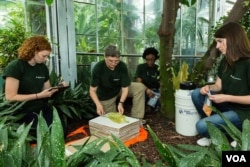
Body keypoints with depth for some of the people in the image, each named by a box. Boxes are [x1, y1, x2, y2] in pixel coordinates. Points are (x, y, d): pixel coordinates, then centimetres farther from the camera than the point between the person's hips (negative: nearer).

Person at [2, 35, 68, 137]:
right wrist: (39, 95, -21)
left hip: (42, 108, 6)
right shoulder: (15, 67, -13)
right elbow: (10, 97, -17)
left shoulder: (43, 68, 7)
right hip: (23, 112, -6)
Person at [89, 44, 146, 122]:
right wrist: (98, 104, -39)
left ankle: (136, 118, -16)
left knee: (140, 87, -21)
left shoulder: (122, 66, -25)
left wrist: (121, 103, -38)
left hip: (119, 89, 2)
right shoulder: (98, 68, -28)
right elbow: (92, 90, -23)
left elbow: (125, 88, -22)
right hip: (106, 97, -1)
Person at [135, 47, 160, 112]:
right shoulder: (140, 67, 2)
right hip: (144, 90, -1)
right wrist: (147, 89, -29)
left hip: (155, 91, 2)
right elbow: (139, 82, -8)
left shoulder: (158, 69, 6)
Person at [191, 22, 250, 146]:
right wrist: (208, 88, -15)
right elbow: (218, 85, 6)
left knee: (202, 126, -20)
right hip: (228, 104, 8)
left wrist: (226, 97, -26)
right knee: (197, 94, -9)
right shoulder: (225, 61, 2)